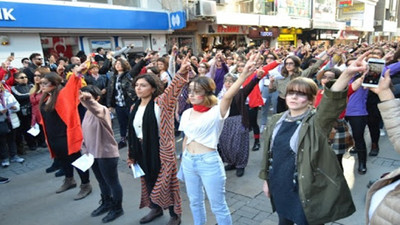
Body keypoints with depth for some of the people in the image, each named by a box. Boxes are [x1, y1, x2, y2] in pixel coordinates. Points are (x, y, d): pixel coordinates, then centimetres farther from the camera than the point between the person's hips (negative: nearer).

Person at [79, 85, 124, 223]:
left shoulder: (102, 110, -20)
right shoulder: (88, 113, 8)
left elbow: (97, 110, -46)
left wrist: (88, 100, -66)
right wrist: (85, 150, 11)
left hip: (107, 153, -9)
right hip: (93, 153, 9)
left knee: (112, 182, 7)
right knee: (101, 181, 24)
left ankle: (117, 208, 24)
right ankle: (106, 203, 43)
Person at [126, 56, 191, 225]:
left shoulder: (160, 102, -12)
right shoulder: (135, 108, 7)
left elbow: (173, 89, -30)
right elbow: (132, 132, 12)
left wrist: (181, 73, -48)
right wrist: (132, 154, 14)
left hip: (160, 149, -6)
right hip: (142, 151, 6)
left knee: (165, 182, 5)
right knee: (149, 181, 20)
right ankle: (156, 209, 43)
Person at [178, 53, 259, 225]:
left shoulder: (216, 112, -13)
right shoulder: (187, 113, 5)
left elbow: (228, 96, -33)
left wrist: (244, 75, -47)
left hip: (209, 162, -6)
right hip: (188, 161, 6)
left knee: (218, 206, 7)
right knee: (195, 202, 21)